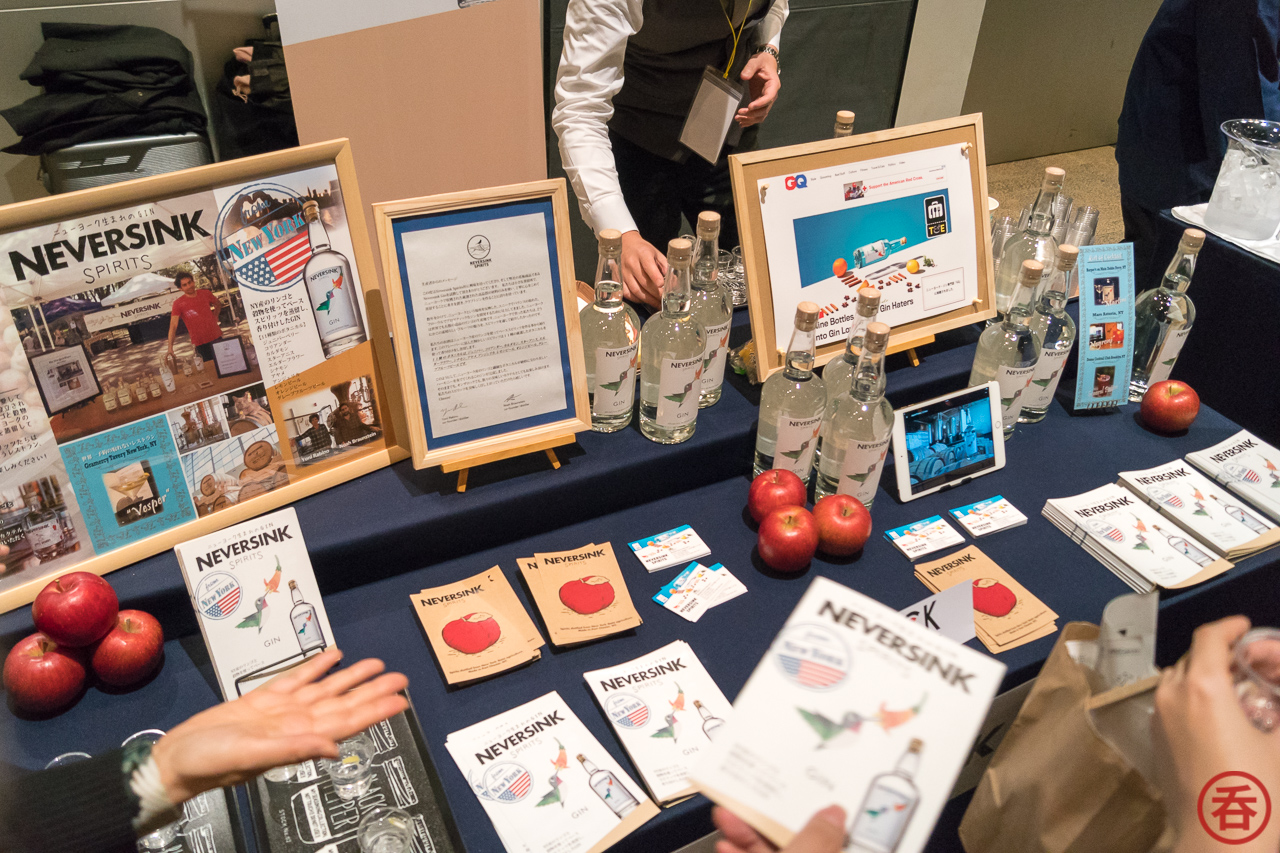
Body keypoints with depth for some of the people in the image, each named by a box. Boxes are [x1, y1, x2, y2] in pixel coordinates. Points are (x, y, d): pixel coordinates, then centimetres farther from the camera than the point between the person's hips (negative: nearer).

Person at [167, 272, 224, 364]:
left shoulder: (205, 294, 1)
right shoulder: (178, 303, -10)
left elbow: (218, 305, 23)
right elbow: (173, 326, -17)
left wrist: (214, 317, 7)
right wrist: (170, 348, -27)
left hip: (217, 338, 4)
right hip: (201, 343, -4)